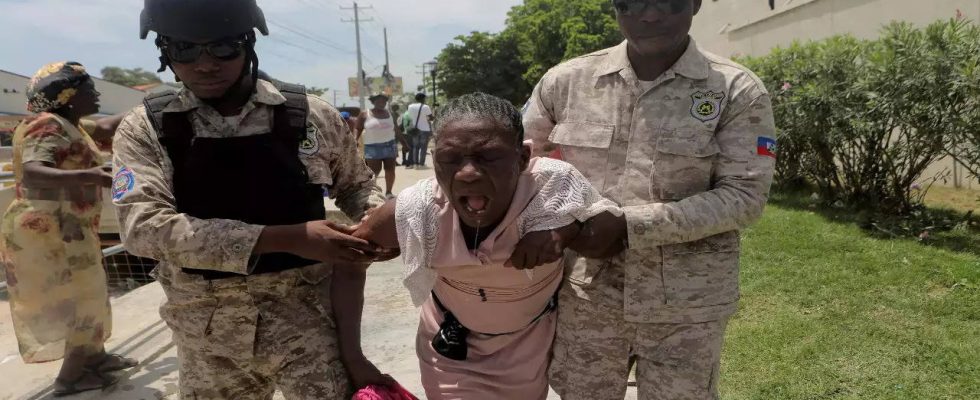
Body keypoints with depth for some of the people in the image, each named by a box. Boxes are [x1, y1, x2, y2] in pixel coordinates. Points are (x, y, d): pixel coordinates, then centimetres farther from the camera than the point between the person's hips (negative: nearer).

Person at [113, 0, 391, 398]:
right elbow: (144, 226, -18)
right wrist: (288, 237, -24)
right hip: (208, 332, 2)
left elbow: (355, 185, 11)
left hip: (306, 315, -1)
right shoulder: (145, 129, -3)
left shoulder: (312, 115, -4)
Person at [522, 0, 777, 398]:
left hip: (685, 306, -1)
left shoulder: (737, 91, -6)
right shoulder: (567, 81, -1)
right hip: (586, 298, 2)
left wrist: (628, 225, -20)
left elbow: (745, 196, -11)